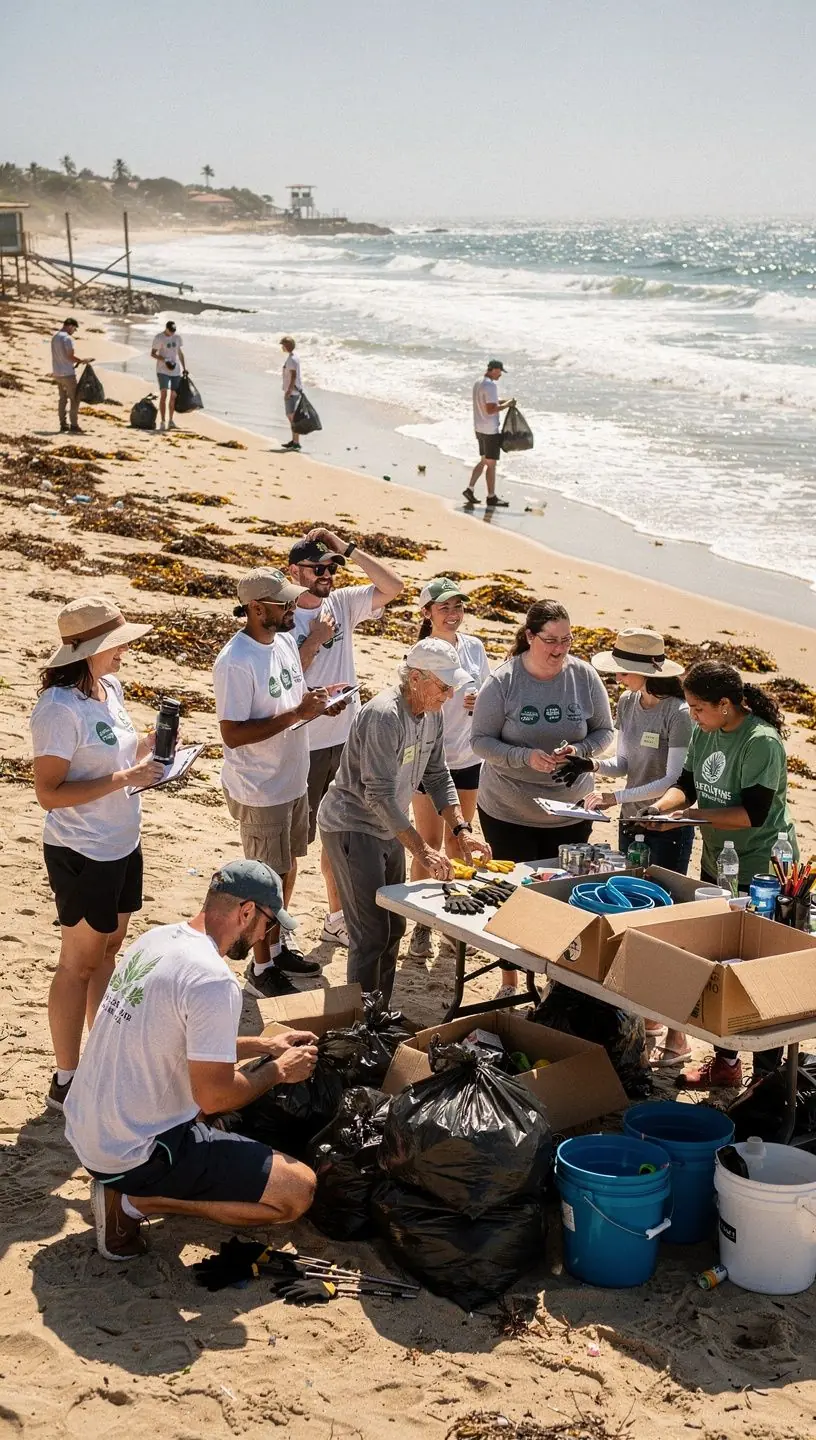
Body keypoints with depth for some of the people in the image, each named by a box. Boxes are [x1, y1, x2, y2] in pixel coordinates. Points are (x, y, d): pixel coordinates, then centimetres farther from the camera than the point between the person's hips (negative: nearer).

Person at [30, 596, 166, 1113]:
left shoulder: (110, 688, 2)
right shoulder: (61, 708, -24)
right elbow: (49, 791, -24)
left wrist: (144, 751, -2)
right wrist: (123, 778, -28)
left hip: (123, 845, 8)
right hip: (81, 854, -8)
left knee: (108, 951, 18)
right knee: (79, 964, 3)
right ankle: (66, 1083, 15)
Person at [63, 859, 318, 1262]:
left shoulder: (155, 939, 4)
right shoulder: (213, 980, -23)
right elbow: (214, 1096, -22)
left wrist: (265, 1045, 18)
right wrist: (278, 1071, -4)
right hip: (136, 1151, -9)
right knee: (299, 1190, -6)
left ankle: (126, 1184, 13)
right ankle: (136, 1201, -5)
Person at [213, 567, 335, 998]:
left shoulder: (285, 641, 3)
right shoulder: (236, 662, -25)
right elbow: (232, 733, -27)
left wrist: (313, 700, -6)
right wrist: (296, 714, -28)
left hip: (293, 780, 9)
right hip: (259, 790, -9)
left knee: (288, 866, 21)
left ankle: (278, 945, 39)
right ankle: (261, 967, 20)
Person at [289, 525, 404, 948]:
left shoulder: (343, 603, 2)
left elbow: (393, 586, -6)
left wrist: (347, 548, -10)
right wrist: (316, 639, -18)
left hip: (347, 739, 6)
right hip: (303, 745, -6)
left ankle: (336, 919, 31)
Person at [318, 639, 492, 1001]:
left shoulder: (432, 714, 1)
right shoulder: (384, 716, -27)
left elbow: (438, 777, 9)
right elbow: (380, 795, -30)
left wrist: (461, 831, -3)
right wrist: (422, 851, -31)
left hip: (389, 830, 9)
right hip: (352, 827, -9)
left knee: (393, 928, 15)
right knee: (371, 935, -9)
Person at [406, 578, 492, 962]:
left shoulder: (474, 648, 0)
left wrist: (480, 703, -10)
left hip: (468, 759, 5)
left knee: (458, 841, 15)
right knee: (429, 844, 1)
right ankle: (421, 926, 14)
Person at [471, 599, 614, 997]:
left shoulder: (585, 677, -5)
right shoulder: (503, 682, -12)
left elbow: (604, 732, 4)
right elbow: (481, 740, -9)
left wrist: (577, 750, -17)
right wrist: (527, 757, -23)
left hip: (570, 811, 2)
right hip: (507, 812, -2)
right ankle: (509, 983, 23)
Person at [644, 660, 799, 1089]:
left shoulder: (761, 742, -21)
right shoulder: (703, 733, 2)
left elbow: (753, 813, -24)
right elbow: (687, 783, 9)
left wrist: (692, 814, -25)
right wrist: (662, 806, -11)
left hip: (762, 873, -8)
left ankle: (768, 1075, 10)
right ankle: (725, 1062, 31)